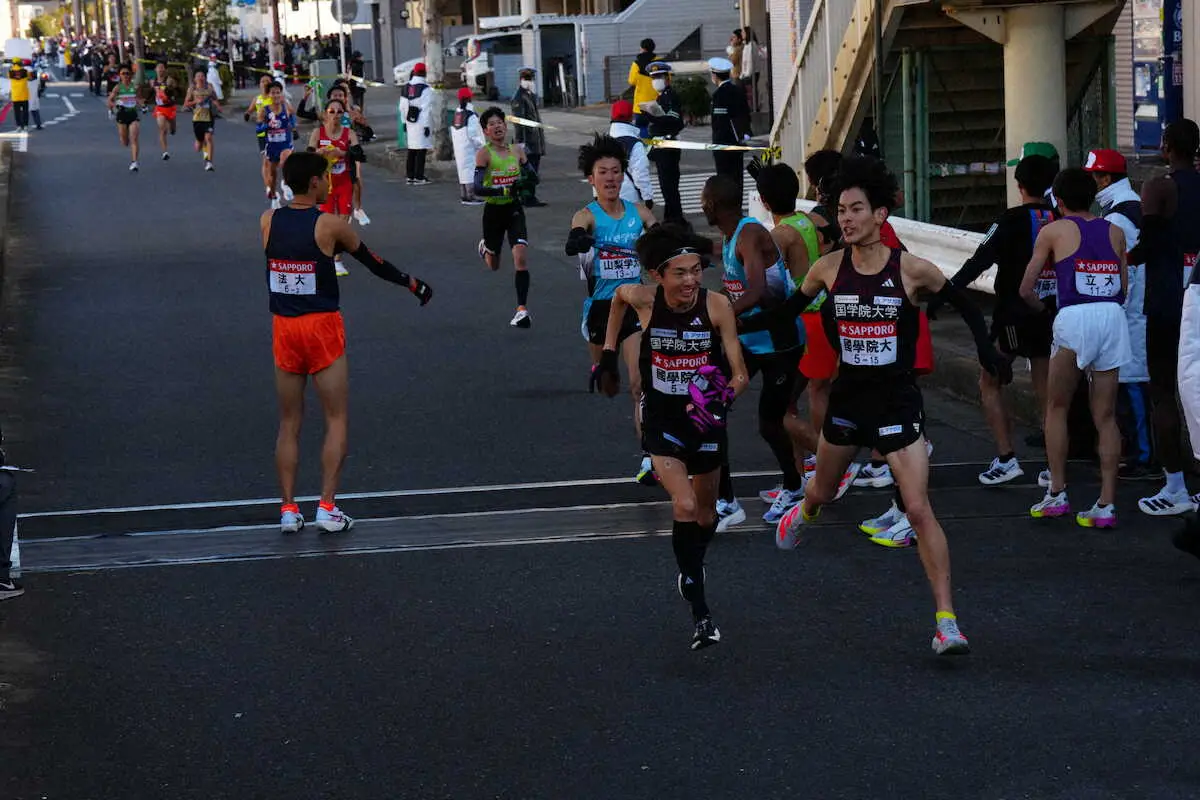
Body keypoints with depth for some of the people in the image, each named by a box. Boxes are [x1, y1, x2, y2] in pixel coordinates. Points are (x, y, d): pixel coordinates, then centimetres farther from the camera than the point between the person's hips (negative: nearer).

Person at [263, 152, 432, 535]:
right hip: (321, 328, -4)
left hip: (283, 329, 4)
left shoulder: (268, 221, 1)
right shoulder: (329, 225, -9)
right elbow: (373, 261, 4)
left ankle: (288, 510, 9)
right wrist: (411, 283, 16)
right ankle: (327, 507, -1)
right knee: (336, 420, 6)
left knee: (289, 423, 12)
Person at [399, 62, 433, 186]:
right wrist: (427, 125, -12)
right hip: (422, 123, -7)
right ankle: (419, 177, -6)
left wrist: (405, 121, 20)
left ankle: (410, 176, 16)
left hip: (410, 122, 7)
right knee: (421, 150, -4)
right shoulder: (425, 88, -13)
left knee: (412, 149, 13)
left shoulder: (407, 87, 8)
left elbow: (403, 106, 12)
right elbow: (427, 109, -15)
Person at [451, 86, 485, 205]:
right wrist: (481, 146, -11)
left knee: (463, 170, 14)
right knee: (471, 170, -5)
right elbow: (474, 134, -20)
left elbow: (452, 132, 15)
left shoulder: (456, 114, 9)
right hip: (470, 147, -8)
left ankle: (463, 195, 17)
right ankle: (470, 196, -7)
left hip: (458, 148, 8)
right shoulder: (471, 115, -16)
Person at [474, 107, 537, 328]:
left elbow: (532, 176, 12)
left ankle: (522, 309, -13)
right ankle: (484, 247, 54)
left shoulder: (517, 150, 1)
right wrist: (505, 190, -30)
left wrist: (525, 181, -12)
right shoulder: (484, 154, -12)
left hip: (514, 209, 2)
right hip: (493, 211, -2)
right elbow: (477, 188, -20)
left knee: (521, 257, -17)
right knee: (493, 266, 16)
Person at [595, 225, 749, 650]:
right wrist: (608, 355, 11)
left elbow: (739, 372, -17)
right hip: (662, 419, -1)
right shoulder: (642, 299, -17)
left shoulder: (716, 305, -19)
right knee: (684, 506, -21)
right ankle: (700, 614, -15)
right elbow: (618, 296, 10)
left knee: (705, 512, 18)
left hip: (706, 419, 1)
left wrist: (725, 395, -38)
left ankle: (690, 572, 51)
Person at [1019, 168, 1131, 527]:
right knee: (1106, 416, 7)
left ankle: (1056, 494, 8)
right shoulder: (1114, 232, 17)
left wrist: (1041, 308, 28)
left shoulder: (1053, 231, 8)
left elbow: (1026, 289, 9)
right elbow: (1124, 288, 18)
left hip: (1075, 318, -3)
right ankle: (1106, 504, 2)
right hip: (1113, 317, 3)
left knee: (1057, 407, 13)